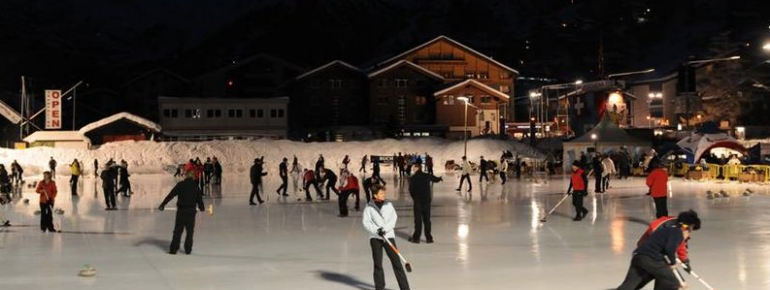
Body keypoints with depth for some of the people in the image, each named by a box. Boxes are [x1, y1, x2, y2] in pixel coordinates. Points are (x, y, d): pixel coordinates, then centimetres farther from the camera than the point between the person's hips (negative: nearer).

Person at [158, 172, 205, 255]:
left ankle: (173, 249, 4)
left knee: (178, 231, 5)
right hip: (191, 211, 1)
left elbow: (170, 195, -5)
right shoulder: (195, 186, 3)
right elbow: (199, 198, 10)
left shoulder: (180, 185, -3)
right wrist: (201, 207, 28)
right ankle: (188, 249, 8)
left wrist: (162, 205, -2)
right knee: (190, 231, 9)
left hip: (181, 211, -1)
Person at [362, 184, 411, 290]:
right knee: (378, 264, 5)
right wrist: (377, 230, -16)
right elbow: (365, 222, -3)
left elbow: (393, 218, -3)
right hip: (375, 237, 0)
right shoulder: (369, 207, 2)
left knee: (396, 261, -3)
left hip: (389, 236, 0)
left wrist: (385, 229, -16)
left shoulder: (388, 205, 5)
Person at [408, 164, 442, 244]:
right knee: (427, 219, 9)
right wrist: (440, 179, 49)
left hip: (418, 201, -3)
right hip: (427, 199, 3)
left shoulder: (413, 178, -7)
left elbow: (411, 190, -7)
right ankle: (429, 238, 11)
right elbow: (435, 179, 25)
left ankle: (416, 238, 4)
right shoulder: (427, 176, 4)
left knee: (418, 219, 2)